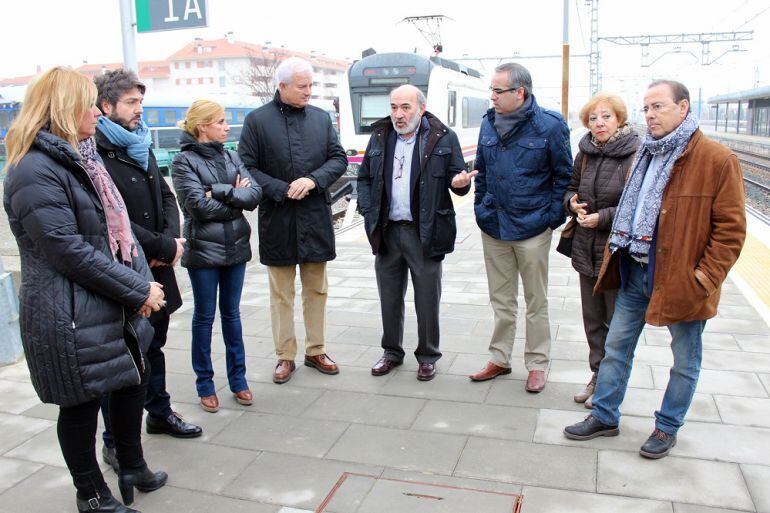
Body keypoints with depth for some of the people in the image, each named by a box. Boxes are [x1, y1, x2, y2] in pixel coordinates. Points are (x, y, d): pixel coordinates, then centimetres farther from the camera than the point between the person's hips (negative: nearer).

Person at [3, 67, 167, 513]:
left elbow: (119, 226, 13)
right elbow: (69, 250, -23)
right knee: (82, 405, 8)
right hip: (73, 317, -9)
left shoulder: (81, 158, 13)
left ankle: (133, 468, 40)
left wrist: (143, 282, 0)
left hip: (117, 308, 9)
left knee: (133, 382, 19)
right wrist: (138, 291, -17)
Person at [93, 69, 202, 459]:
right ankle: (115, 441, 19)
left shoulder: (141, 147, 11)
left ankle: (159, 412, 39)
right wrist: (165, 247, -15)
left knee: (154, 345, 21)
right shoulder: (95, 154, -16)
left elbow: (166, 197, 14)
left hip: (156, 269, 8)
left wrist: (171, 238, -5)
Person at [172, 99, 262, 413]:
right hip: (203, 249, -4)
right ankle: (205, 384, 20)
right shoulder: (184, 161, -6)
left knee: (232, 313, 13)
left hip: (235, 246, 4)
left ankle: (238, 379, 23)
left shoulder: (231, 157, 8)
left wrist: (220, 191, -15)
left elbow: (255, 194, -3)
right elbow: (198, 205, -17)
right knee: (204, 316, 7)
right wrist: (236, 198, -8)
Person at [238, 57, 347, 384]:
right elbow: (246, 167, -5)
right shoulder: (257, 120, -3)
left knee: (317, 290, 12)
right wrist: (282, 190, -16)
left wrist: (313, 180, -13)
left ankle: (316, 351, 27)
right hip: (277, 219, -3)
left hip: (316, 218, 3)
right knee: (281, 293, 8)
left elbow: (339, 159, 5)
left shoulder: (321, 117, 6)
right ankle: (285, 356, 21)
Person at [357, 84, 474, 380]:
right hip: (387, 231, 4)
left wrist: (460, 183, -22)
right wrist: (368, 212, 3)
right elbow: (364, 178, 15)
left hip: (425, 232, -4)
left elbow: (458, 178, 2)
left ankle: (427, 356, 22)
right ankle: (392, 352, 30)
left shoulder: (444, 138, -3)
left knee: (427, 299, 5)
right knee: (389, 297, 13)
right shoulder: (380, 137, 8)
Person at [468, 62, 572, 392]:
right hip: (493, 227, 5)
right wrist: (481, 208, 8)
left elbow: (564, 176, -3)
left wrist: (553, 217, -8)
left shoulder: (549, 126, -8)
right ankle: (499, 359, 28)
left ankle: (537, 365, 22)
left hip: (532, 228, -4)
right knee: (501, 300, 15)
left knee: (536, 302, 9)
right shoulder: (489, 123, 6)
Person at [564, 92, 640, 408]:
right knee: (592, 317, 17)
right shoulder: (585, 153, 7)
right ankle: (598, 374, 32)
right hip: (586, 248, 7)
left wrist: (603, 218, -19)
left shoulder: (635, 156, -14)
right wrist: (572, 202, -2)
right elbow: (572, 188, 20)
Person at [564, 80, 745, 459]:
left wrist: (706, 276, -16)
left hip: (680, 278, -6)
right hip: (635, 272, 6)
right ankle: (604, 416, 28)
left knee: (685, 360, 12)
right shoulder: (646, 154, 10)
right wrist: (615, 251, 12)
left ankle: (668, 427, 30)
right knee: (616, 346, 13)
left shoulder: (717, 160, -12)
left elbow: (731, 228, -12)